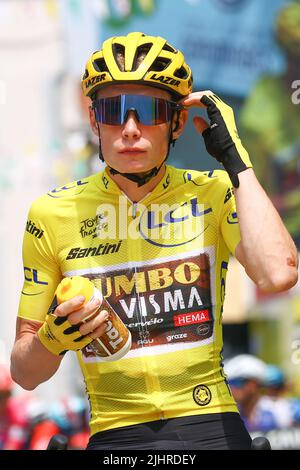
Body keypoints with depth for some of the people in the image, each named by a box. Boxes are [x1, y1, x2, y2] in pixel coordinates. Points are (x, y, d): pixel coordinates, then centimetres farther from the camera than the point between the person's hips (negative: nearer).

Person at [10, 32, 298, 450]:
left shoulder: (213, 194, 4)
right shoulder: (53, 215, 5)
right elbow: (24, 373, 10)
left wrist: (235, 158, -9)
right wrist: (53, 341, -13)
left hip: (211, 427, 0)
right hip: (115, 435, 0)